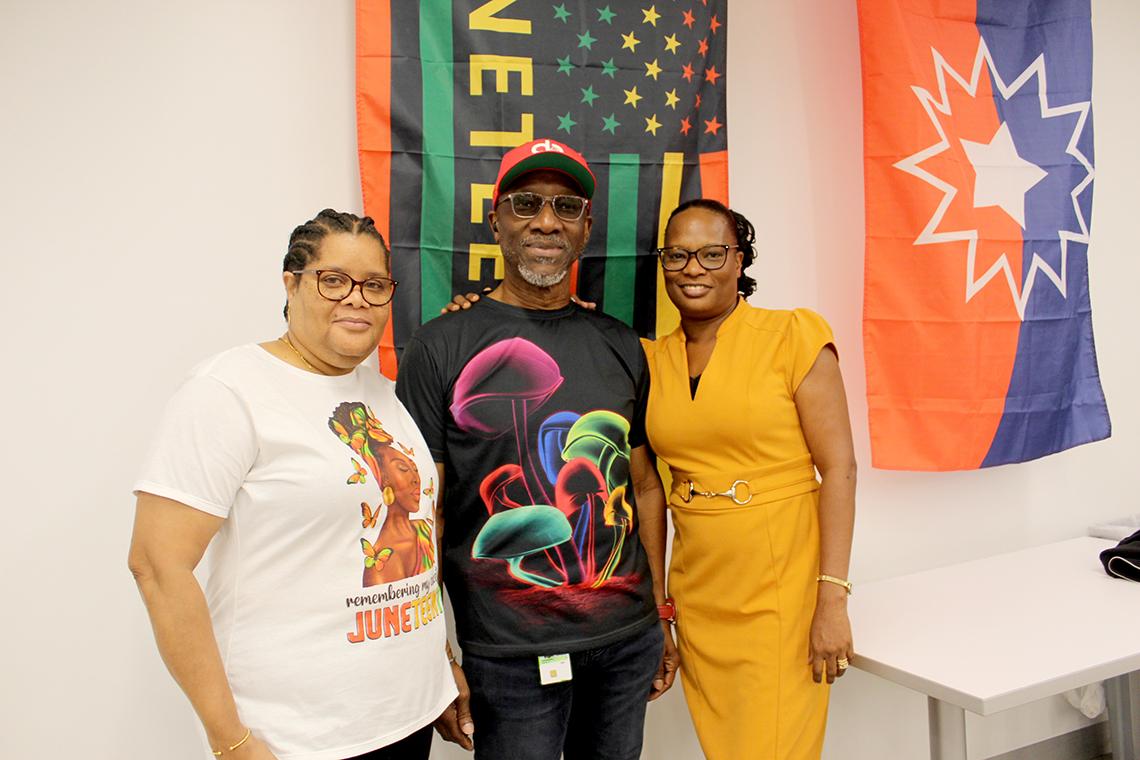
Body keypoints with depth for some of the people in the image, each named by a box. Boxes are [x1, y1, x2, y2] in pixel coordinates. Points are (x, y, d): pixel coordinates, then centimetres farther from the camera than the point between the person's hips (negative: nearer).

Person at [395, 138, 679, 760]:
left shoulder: (620, 345, 6)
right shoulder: (441, 348, -7)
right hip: (510, 657, -4)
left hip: (627, 642, 4)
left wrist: (661, 614, 11)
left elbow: (641, 486, 11)